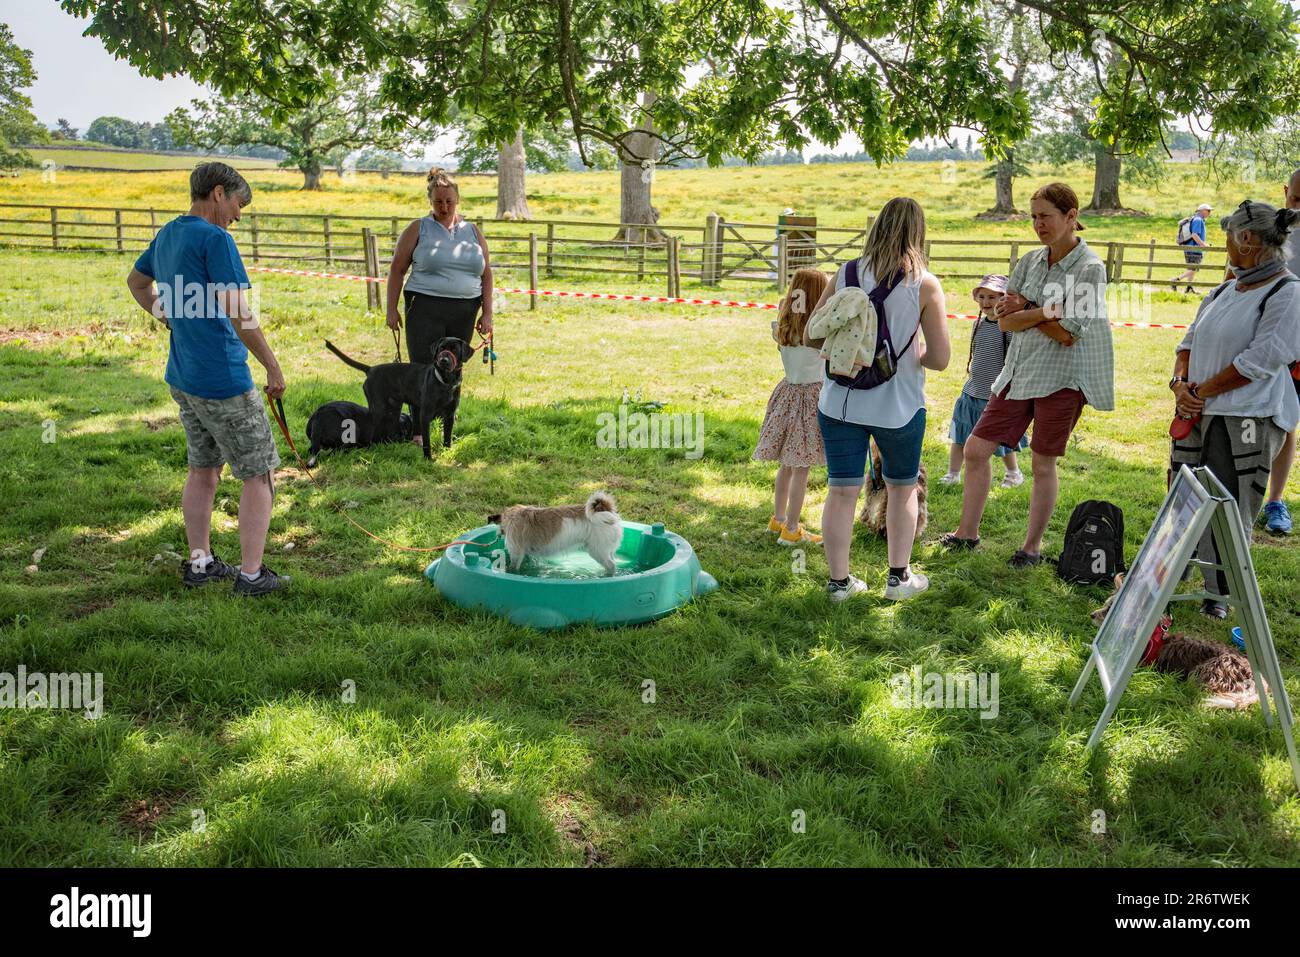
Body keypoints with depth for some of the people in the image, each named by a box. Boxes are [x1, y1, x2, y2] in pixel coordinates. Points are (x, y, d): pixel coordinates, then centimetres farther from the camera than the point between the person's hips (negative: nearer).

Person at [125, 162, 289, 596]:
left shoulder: (167, 234, 11)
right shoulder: (215, 238, -16)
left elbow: (136, 282, 30)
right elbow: (237, 313, -23)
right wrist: (273, 367, -17)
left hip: (182, 377, 9)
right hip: (223, 380, -9)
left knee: (202, 469, 19)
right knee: (259, 476, 1)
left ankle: (199, 563, 26)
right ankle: (251, 575, 4)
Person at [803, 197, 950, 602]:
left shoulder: (845, 275, -3)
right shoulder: (924, 284, -9)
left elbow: (811, 337, 2)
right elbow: (940, 358, -10)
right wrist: (911, 353, 10)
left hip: (841, 402, 1)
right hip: (898, 406, -1)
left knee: (841, 490, 9)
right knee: (902, 487, 19)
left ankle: (839, 580, 18)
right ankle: (899, 576, 27)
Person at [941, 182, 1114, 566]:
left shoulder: (1090, 268, -10)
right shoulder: (1030, 261, 8)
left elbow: (1066, 333, -17)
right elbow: (1005, 321, 2)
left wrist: (1024, 309, -8)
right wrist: (1045, 311, -15)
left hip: (1062, 377, -6)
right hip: (1019, 372, 6)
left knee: (1043, 464, 3)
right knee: (976, 449, 4)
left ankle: (1033, 546, 18)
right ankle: (967, 532, 18)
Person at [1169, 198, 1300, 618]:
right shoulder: (1224, 291, 14)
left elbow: (1261, 360, -17)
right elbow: (1190, 340, 17)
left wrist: (1202, 391, -12)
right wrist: (1180, 383, -2)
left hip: (1248, 419, -7)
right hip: (1198, 412, 8)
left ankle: (1219, 593, 12)